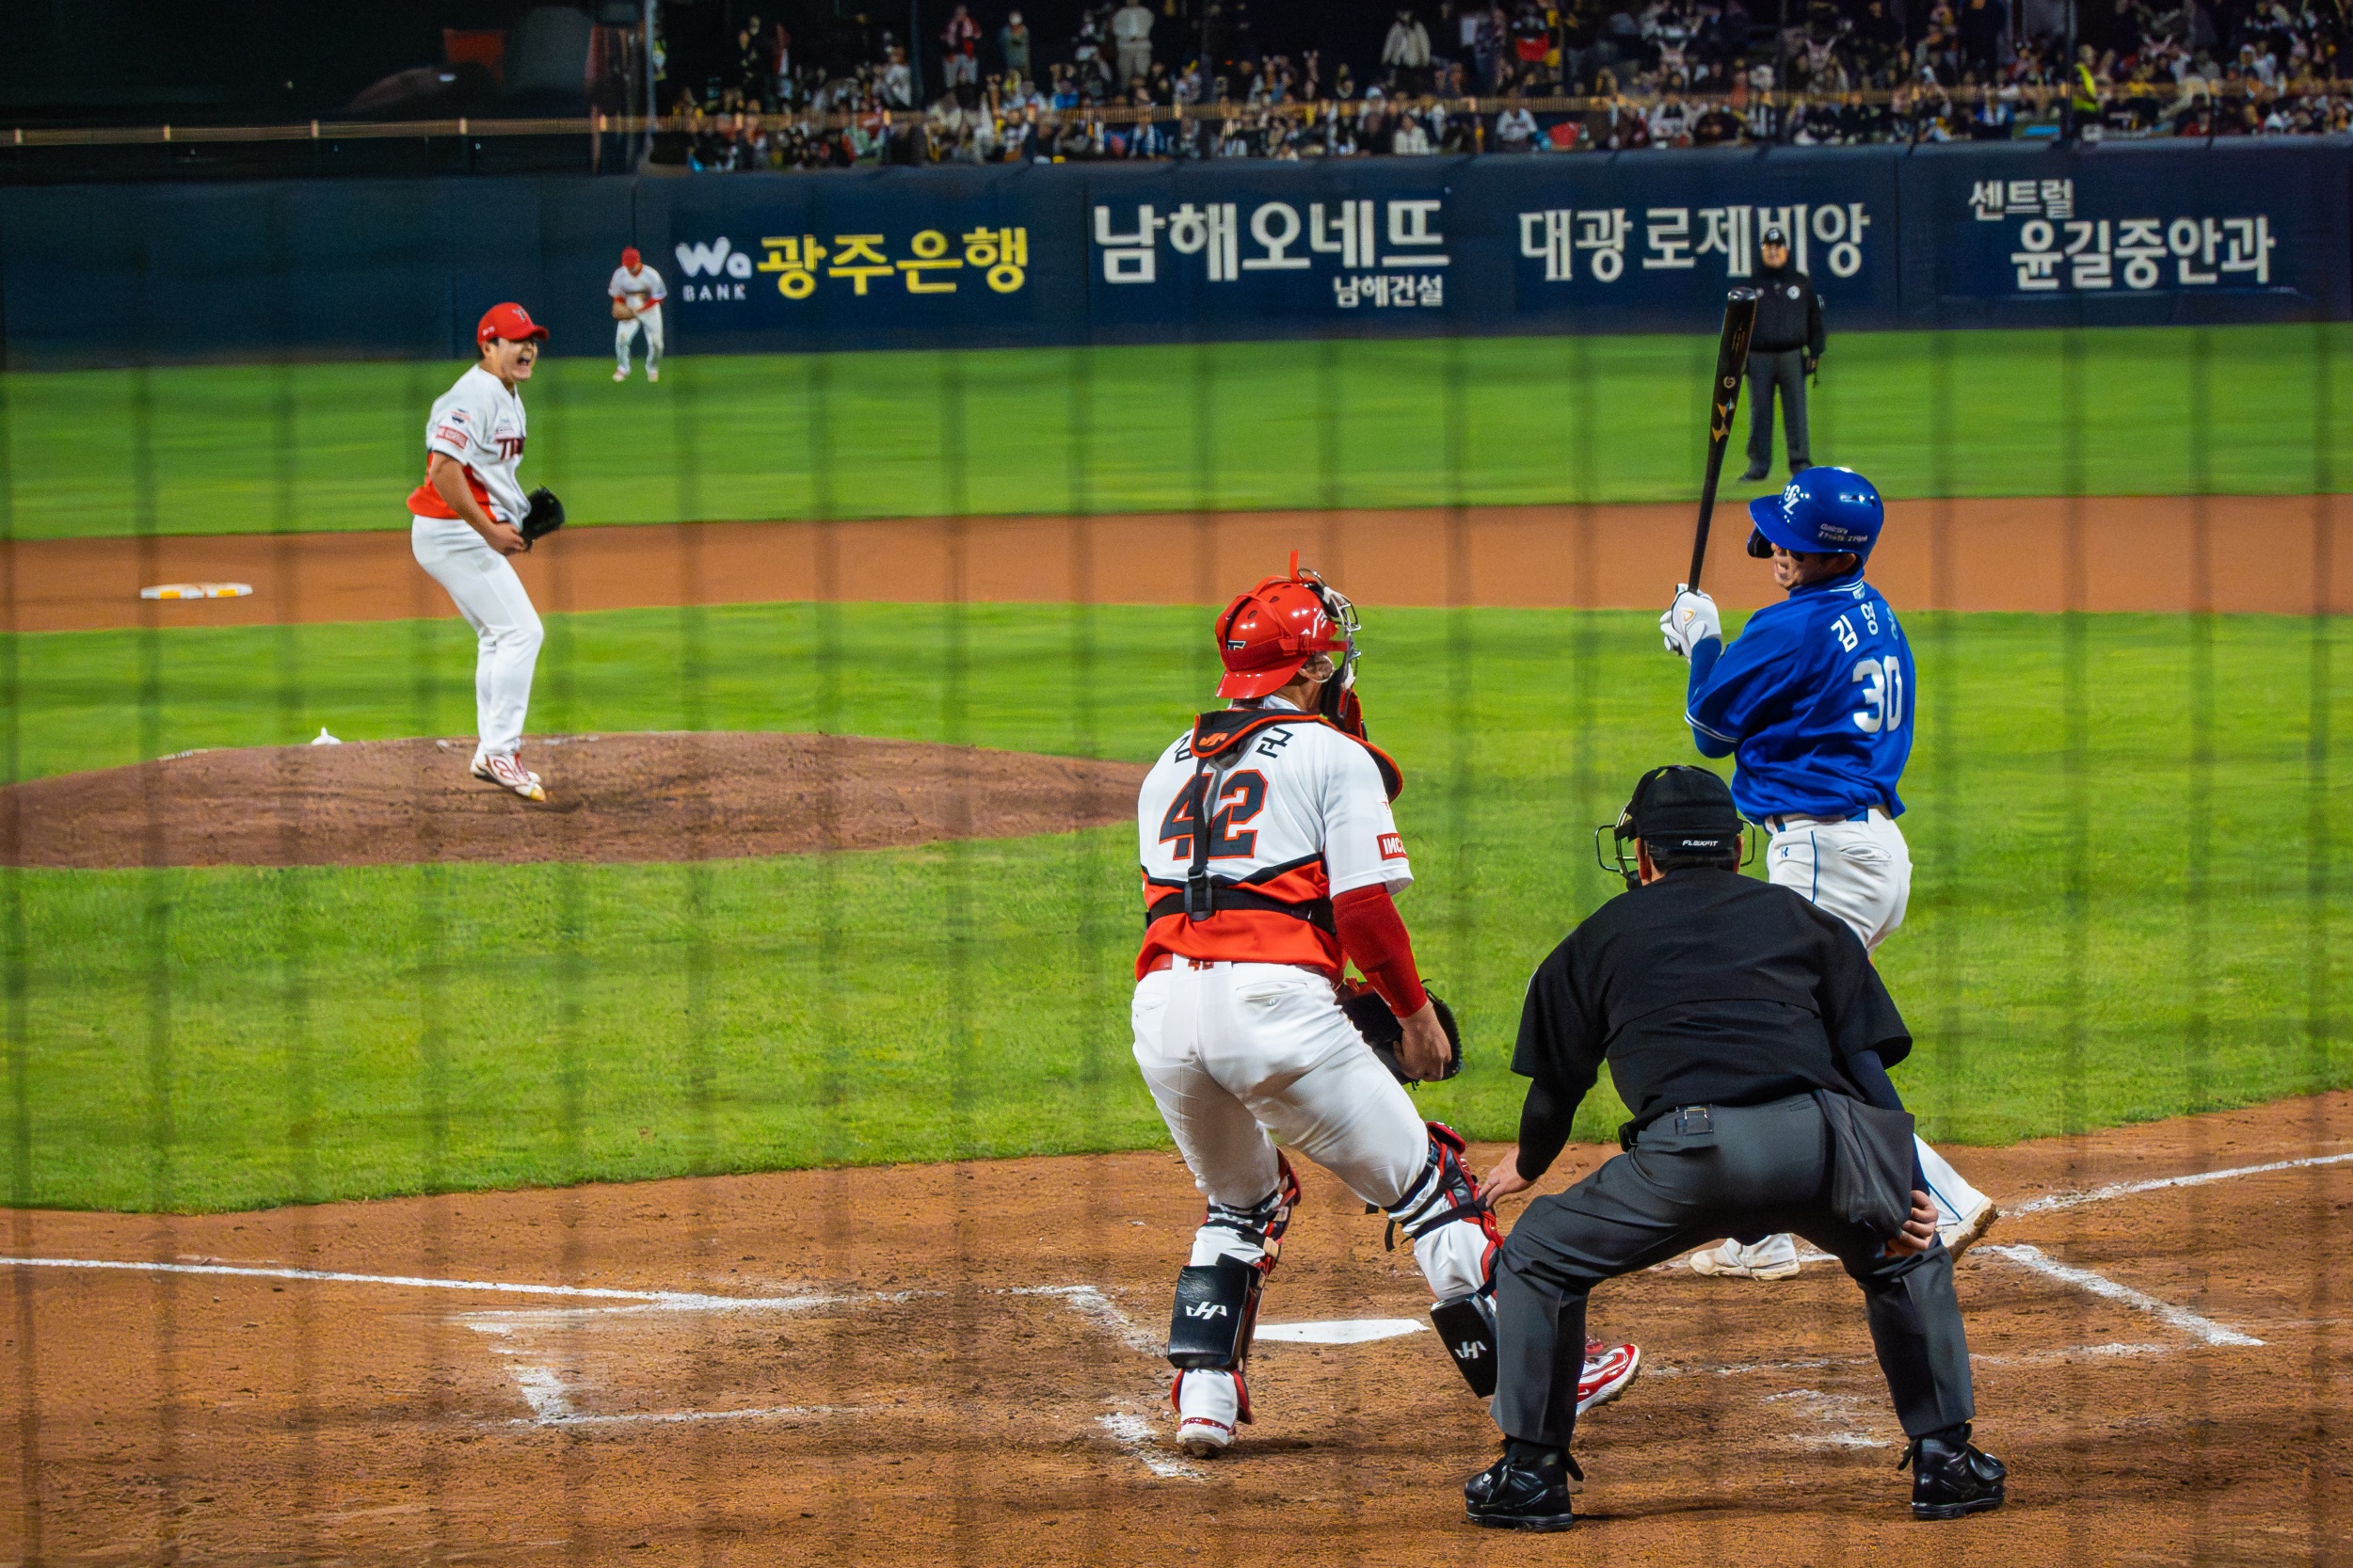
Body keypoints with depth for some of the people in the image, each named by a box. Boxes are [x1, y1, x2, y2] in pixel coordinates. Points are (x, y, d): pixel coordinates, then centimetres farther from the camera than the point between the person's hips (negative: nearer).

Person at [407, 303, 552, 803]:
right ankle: (501, 750, -13)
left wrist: (522, 515, 10)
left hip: (479, 532, 11)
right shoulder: (476, 396, -18)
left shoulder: (508, 397, 16)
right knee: (520, 630, -14)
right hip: (453, 532, -11)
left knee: (498, 637, 18)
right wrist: (490, 529, -26)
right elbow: (444, 467, -27)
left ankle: (490, 753, 24)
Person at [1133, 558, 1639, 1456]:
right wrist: (1415, 1011, 10)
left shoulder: (1172, 765, 23)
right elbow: (1365, 909, -5)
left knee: (1240, 1203, 27)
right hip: (1275, 1003, -6)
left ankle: (1202, 1392, 13)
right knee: (1426, 1184, 6)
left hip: (1163, 1006, 6)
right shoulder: (1332, 753, 5)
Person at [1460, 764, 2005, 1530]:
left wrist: (1526, 1165, 50)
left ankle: (1531, 1470, 19)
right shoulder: (1805, 919, 29)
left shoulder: (1601, 934, 26)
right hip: (1818, 1139, 2)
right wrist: (1905, 1183, 10)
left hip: (1685, 1151, -2)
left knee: (1536, 1258, 22)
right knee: (1907, 1255, 32)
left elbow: (1556, 1085, 29)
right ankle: (1944, 1459, 26)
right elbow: (1867, 1060, 16)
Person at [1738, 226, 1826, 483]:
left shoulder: (1801, 283, 11)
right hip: (1759, 357, 0)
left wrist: (1815, 353, 4)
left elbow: (1814, 319, 12)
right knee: (1759, 412, 1)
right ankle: (1758, 464, 6)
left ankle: (1800, 462, 1)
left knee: (1796, 411, -2)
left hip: (1792, 356, 0)